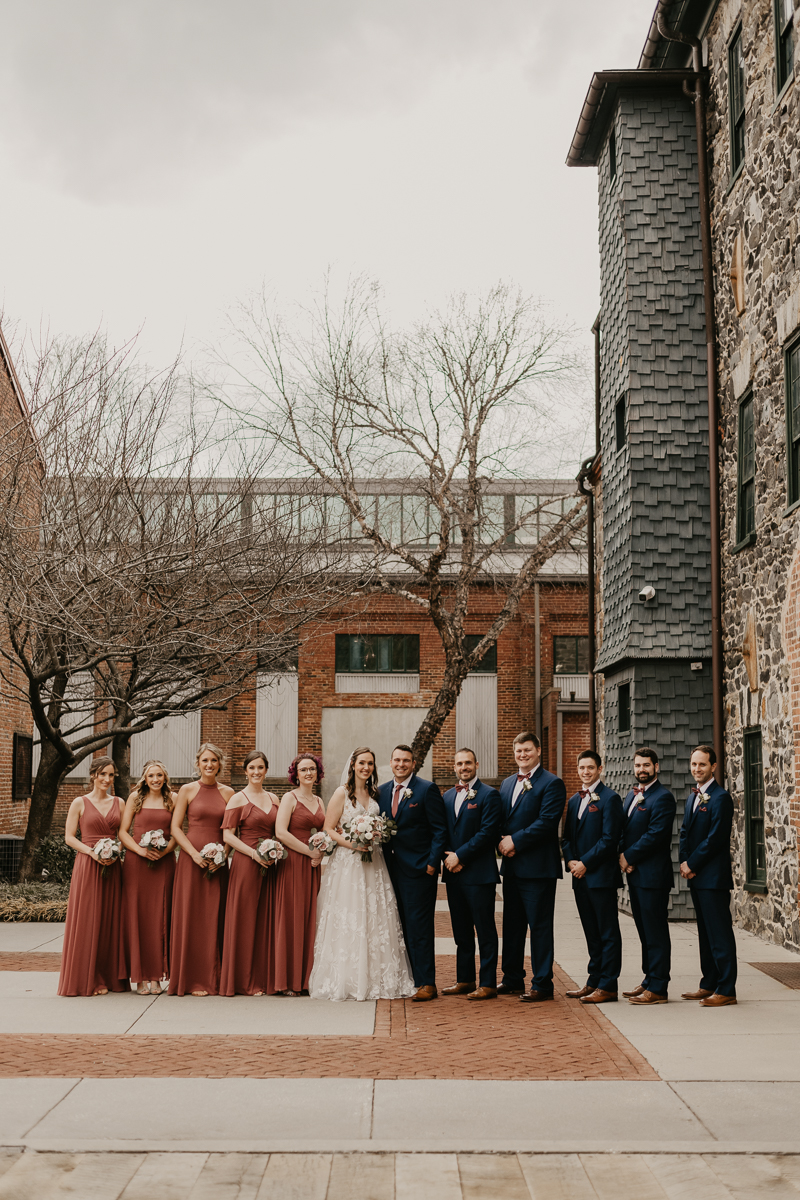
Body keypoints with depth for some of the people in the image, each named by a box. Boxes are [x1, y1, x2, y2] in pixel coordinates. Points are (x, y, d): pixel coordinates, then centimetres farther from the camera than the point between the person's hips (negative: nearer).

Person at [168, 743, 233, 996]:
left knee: (215, 917, 2)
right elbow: (175, 827, 0)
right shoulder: (187, 791, 2)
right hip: (192, 859, -2)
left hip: (218, 862, 2)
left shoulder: (228, 793, 8)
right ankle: (193, 980, 3)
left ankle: (214, 978, 8)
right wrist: (194, 853, -11)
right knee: (190, 917, -2)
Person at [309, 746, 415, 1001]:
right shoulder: (342, 793, -2)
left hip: (373, 864, 5)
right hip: (347, 863, -5)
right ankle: (347, 982, -1)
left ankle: (376, 980, 7)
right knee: (347, 923, -6)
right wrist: (352, 844, -17)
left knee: (376, 921, 2)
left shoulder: (375, 794, 13)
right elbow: (328, 830, -4)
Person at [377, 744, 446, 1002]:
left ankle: (426, 983, -1)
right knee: (401, 927, 8)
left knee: (419, 926, -5)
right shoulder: (382, 791, 12)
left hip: (419, 869, -6)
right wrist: (382, 861, 5)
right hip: (392, 868, 6)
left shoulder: (427, 789, -5)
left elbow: (439, 830, -6)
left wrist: (433, 862, -13)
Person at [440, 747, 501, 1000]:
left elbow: (487, 832, -14)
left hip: (479, 873, -7)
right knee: (461, 931, 13)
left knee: (485, 930, -2)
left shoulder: (489, 795, -6)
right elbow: (444, 832, 16)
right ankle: (465, 980, 21)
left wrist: (460, 855, -14)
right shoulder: (448, 796, 15)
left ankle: (488, 984, 2)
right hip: (454, 874, 7)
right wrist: (448, 858, -2)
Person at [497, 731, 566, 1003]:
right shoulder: (507, 784, 16)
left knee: (540, 926, -2)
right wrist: (503, 843, -2)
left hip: (538, 867, -8)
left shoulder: (551, 784, -7)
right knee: (512, 924, 14)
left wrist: (515, 841, -15)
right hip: (511, 866, 8)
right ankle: (512, 980, 24)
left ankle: (542, 985, 3)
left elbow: (546, 822, -16)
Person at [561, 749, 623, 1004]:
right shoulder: (574, 801, 17)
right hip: (580, 877, 8)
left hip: (601, 875, -7)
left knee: (608, 933, -2)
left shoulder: (610, 798, -8)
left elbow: (609, 839, -14)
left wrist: (585, 863, -14)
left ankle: (608, 986, 0)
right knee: (591, 932, 13)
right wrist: (570, 860, -1)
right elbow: (567, 837, 17)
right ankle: (594, 981, 19)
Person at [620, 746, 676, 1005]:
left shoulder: (663, 797, -11)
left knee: (656, 933, -4)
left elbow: (655, 835, -18)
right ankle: (649, 981, 23)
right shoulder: (631, 796, 17)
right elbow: (624, 831, 18)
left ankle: (658, 989, 0)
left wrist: (629, 857, -12)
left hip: (653, 875, -9)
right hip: (635, 874, 9)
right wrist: (623, 856, -1)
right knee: (645, 932, 14)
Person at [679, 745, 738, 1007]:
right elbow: (685, 831, 16)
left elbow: (715, 838, -17)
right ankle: (709, 984, 21)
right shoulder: (693, 796, 16)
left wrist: (692, 865, -12)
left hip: (714, 876, -9)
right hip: (696, 876, 9)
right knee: (705, 933, 14)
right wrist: (684, 862, 0)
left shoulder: (720, 798, -12)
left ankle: (726, 990, -2)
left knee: (720, 933, -5)